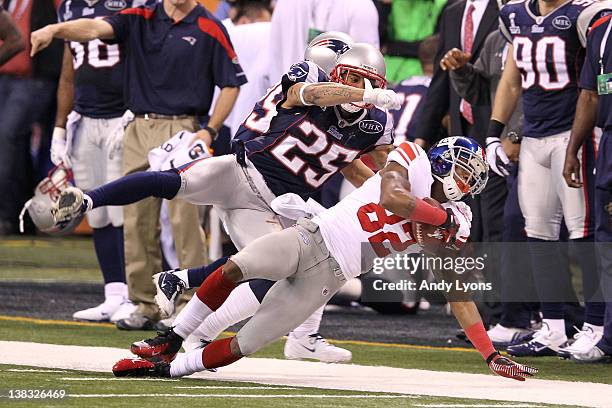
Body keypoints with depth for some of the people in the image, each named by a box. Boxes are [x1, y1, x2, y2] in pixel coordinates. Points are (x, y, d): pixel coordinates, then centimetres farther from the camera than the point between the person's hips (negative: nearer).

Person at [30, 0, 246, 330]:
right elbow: (96, 28, -8)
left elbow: (230, 84, 2)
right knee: (137, 222, 5)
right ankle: (146, 306, 13)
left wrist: (209, 131, -9)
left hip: (181, 131, -4)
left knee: (184, 220, -10)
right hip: (139, 130, 4)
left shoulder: (210, 29, 0)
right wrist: (56, 29, -28)